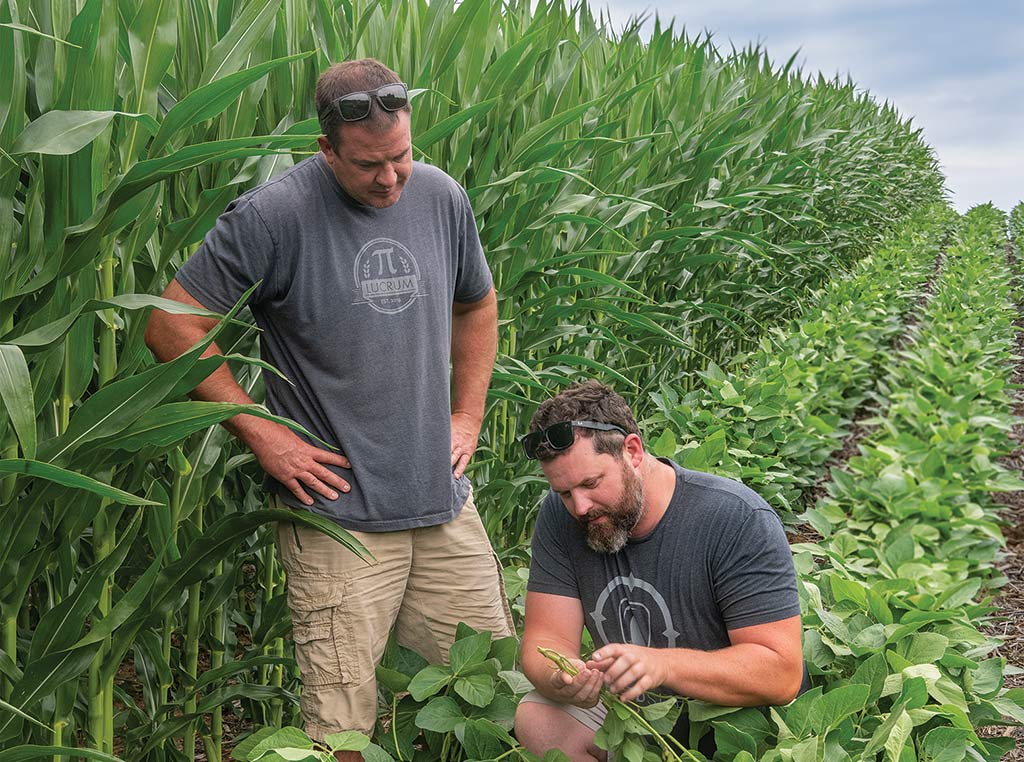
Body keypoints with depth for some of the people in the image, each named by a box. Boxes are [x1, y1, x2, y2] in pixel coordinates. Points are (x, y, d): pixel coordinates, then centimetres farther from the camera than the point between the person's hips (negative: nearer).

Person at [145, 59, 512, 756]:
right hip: (337, 516, -5)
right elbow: (172, 326, -8)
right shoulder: (273, 216, -12)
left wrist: (468, 415, 13)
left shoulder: (442, 198, 6)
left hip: (447, 506, 6)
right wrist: (261, 434, -10)